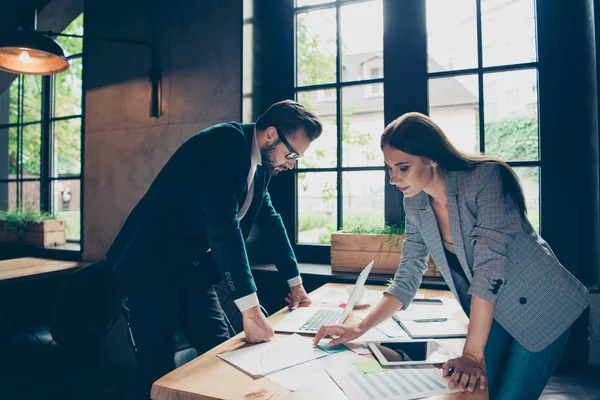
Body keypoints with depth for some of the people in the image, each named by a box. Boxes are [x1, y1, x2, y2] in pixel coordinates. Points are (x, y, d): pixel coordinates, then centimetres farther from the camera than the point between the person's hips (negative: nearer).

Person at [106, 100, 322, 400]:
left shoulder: (261, 160, 4)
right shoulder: (223, 142, -23)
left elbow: (269, 218, 12)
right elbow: (223, 225, -32)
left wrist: (295, 281, 14)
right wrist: (250, 308, -32)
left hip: (193, 267, 8)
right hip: (150, 266, -7)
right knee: (158, 367, 2)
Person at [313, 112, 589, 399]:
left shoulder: (485, 179, -24)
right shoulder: (415, 204, -7)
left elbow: (489, 267, -31)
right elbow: (406, 279, -4)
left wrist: (472, 354, -33)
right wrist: (359, 329, -12)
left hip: (541, 306, -4)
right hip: (491, 314, 5)